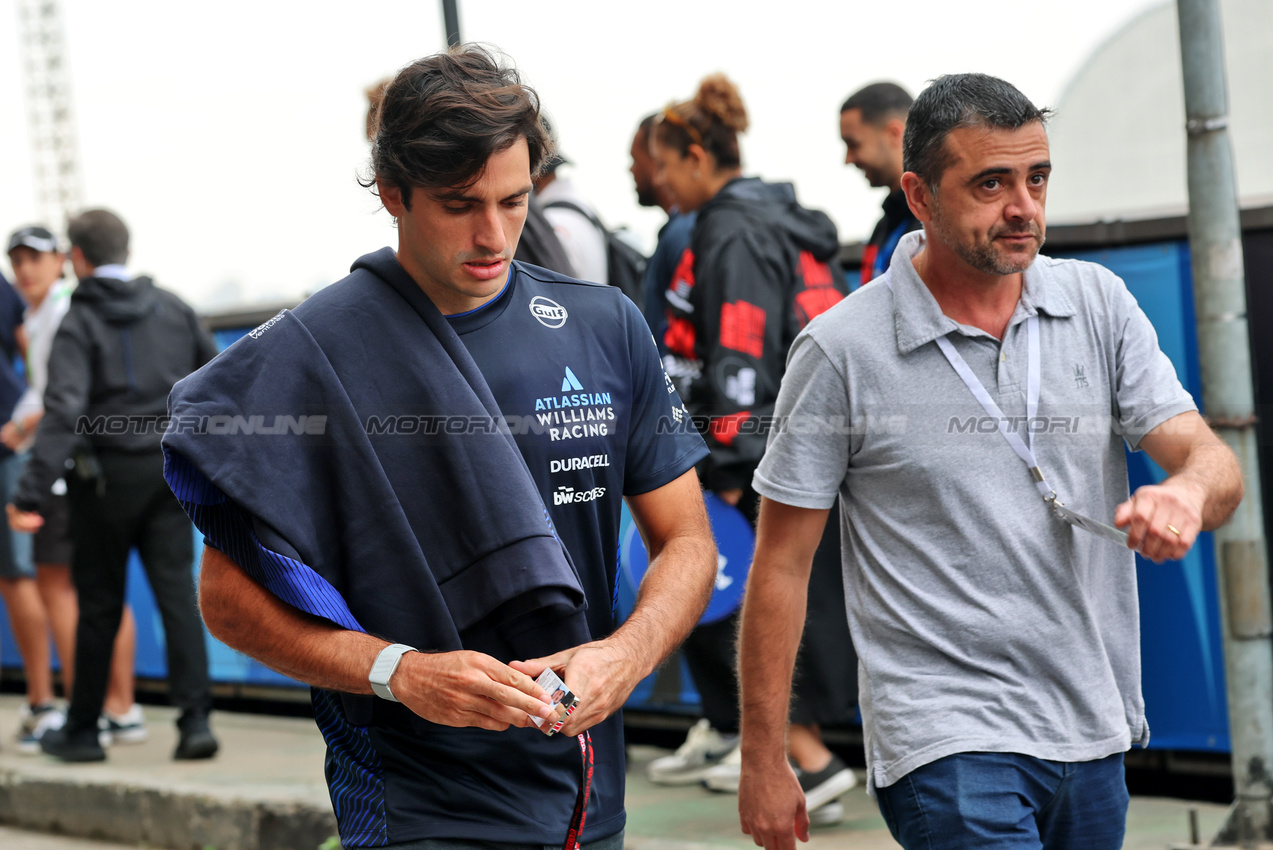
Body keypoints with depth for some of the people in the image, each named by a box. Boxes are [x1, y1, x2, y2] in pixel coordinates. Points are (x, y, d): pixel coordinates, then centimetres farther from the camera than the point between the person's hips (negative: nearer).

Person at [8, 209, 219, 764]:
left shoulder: (78, 323, -8)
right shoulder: (171, 308, 8)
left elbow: (63, 410, -21)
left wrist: (33, 495, -26)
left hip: (107, 474, -3)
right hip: (169, 470, 4)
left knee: (100, 604, 5)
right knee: (177, 591, -1)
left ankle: (82, 730, 16)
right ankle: (195, 719, -12)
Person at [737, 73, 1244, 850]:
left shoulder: (1101, 305, 5)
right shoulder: (842, 352, -7)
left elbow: (1213, 462, 0)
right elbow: (782, 565, -3)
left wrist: (1187, 492, -26)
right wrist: (763, 762, -4)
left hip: (1096, 737, 5)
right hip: (949, 745, -5)